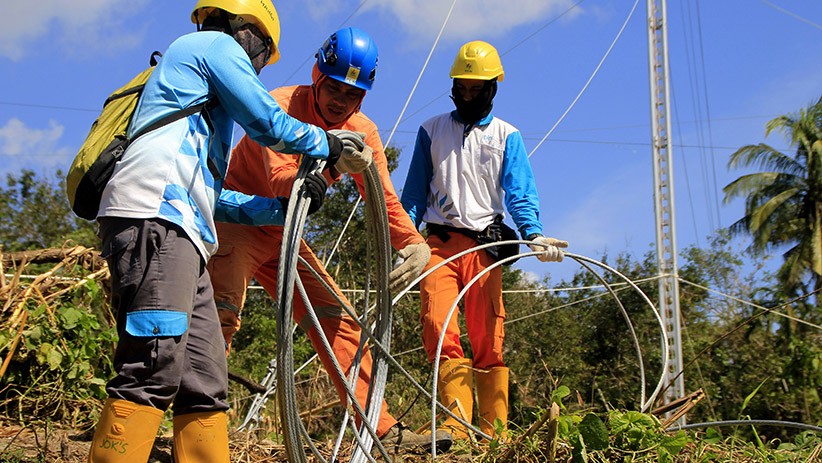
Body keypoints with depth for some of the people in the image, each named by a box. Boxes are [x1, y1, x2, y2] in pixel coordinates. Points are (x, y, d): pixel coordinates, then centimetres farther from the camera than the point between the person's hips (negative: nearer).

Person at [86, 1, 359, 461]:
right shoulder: (217, 45, 10)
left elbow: (207, 195, 33)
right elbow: (269, 123, 1)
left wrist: (281, 207, 28)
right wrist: (326, 143, 20)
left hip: (181, 233, 10)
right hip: (156, 219, -10)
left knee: (205, 385, 5)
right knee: (152, 374, -19)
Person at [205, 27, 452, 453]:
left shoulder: (362, 132, -6)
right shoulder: (281, 105, -22)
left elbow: (385, 200, -7)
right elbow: (281, 184, -36)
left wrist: (415, 243, -26)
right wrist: (333, 165, -55)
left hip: (281, 234, 6)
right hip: (237, 218, -5)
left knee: (338, 322, -1)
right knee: (222, 313, -28)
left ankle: (383, 432, 2)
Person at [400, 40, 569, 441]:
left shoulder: (507, 136, 12)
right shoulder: (431, 130, 17)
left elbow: (520, 193, 1)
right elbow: (414, 193, 17)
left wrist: (533, 233, -18)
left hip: (485, 245, -1)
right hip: (439, 242, 1)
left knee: (488, 341, -3)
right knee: (438, 329, -18)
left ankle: (495, 433, 2)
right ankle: (456, 423, -18)